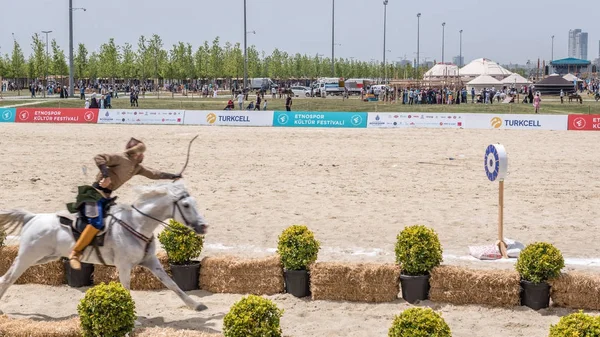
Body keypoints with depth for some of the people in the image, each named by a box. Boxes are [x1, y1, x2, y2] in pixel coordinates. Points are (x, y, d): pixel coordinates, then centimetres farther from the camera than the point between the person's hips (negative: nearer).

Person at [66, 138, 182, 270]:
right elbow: (98, 158, -20)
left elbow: (153, 174, 22)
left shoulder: (137, 167, 13)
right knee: (97, 223, -26)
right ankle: (75, 253, -18)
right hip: (96, 193, -10)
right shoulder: (121, 158, -11)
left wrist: (173, 176, 21)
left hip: (106, 196, 10)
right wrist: (106, 175, -30)